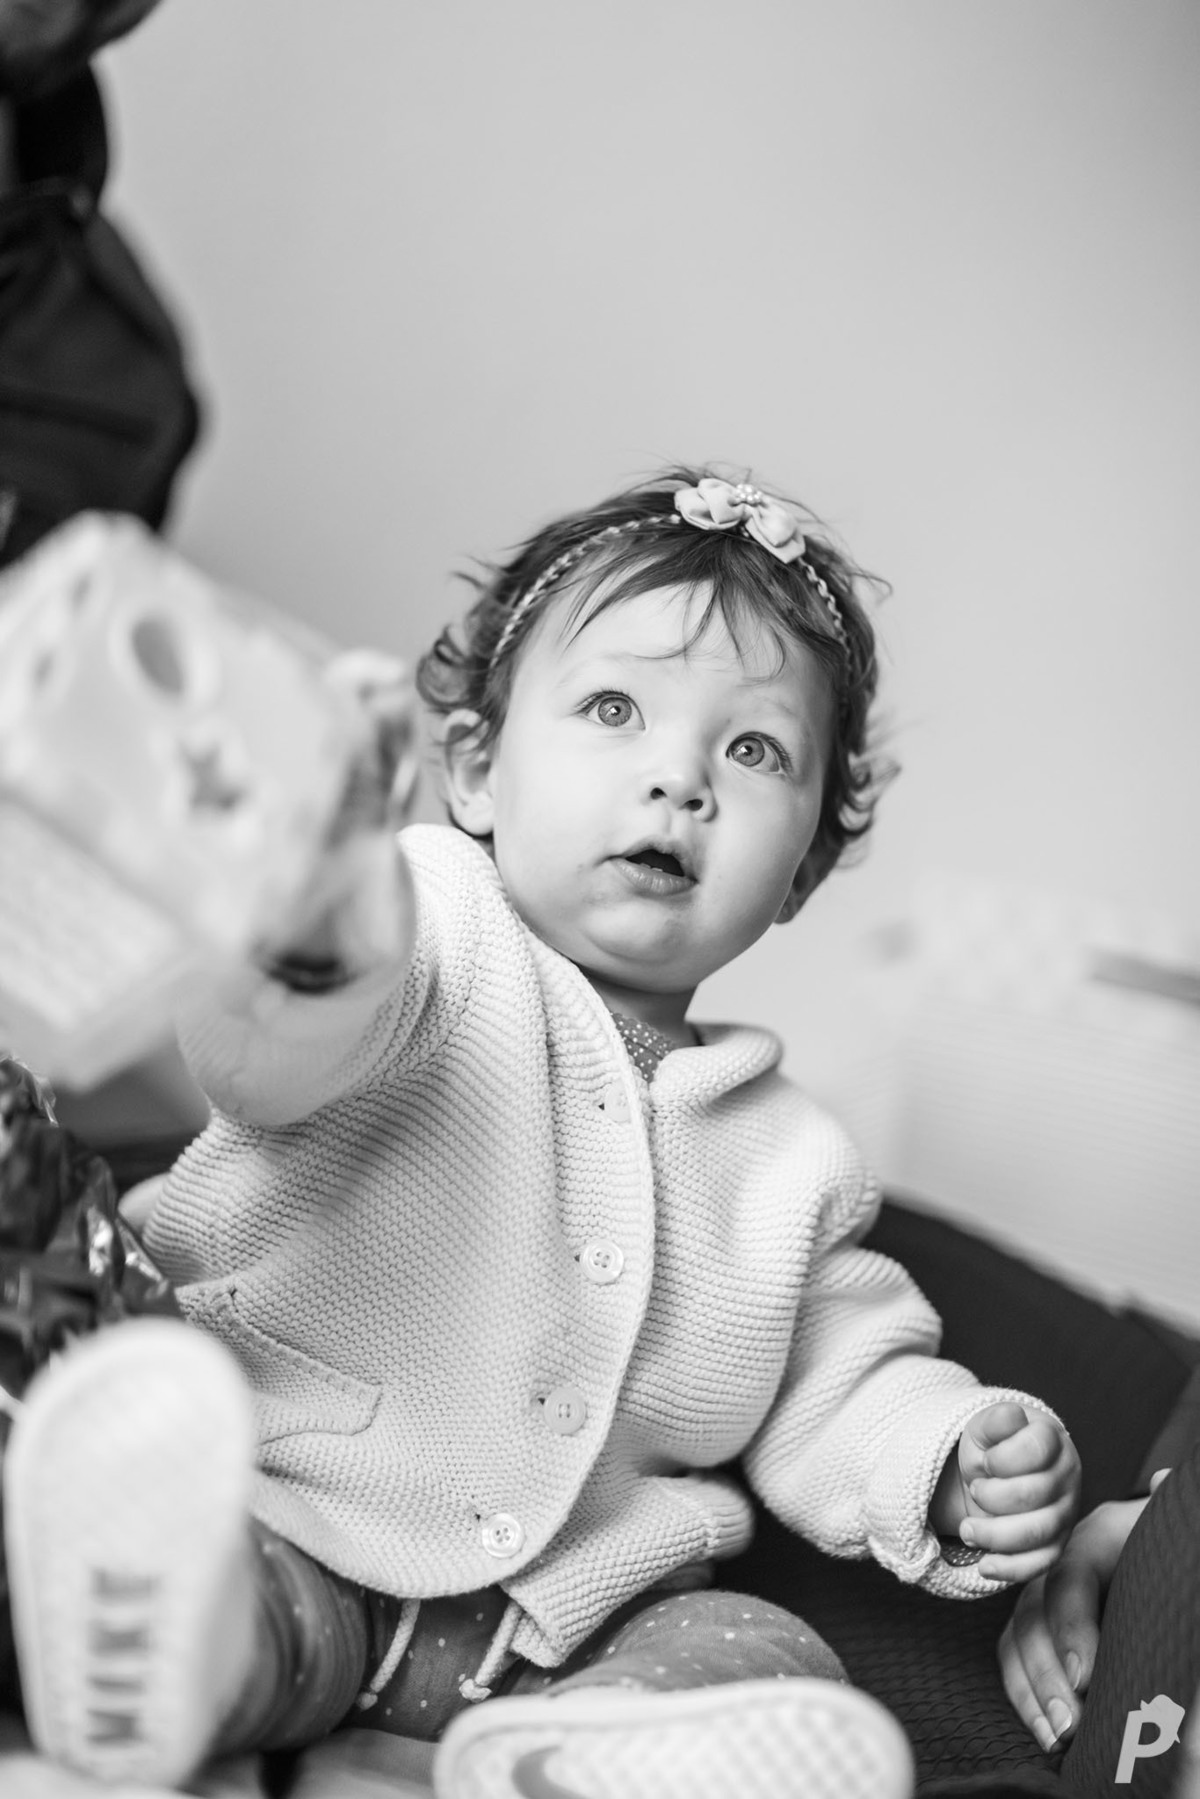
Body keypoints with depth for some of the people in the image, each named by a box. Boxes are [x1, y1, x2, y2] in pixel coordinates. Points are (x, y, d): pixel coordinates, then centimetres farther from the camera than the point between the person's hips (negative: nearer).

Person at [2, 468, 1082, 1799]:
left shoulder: (785, 1155, 10)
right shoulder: (438, 935, -7)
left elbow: (835, 1391, 19)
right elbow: (261, 1047, -28)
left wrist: (950, 1465, -2)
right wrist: (301, 947, -51)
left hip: (576, 1614, 4)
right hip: (294, 1529, -3)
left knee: (774, 1673, -21)